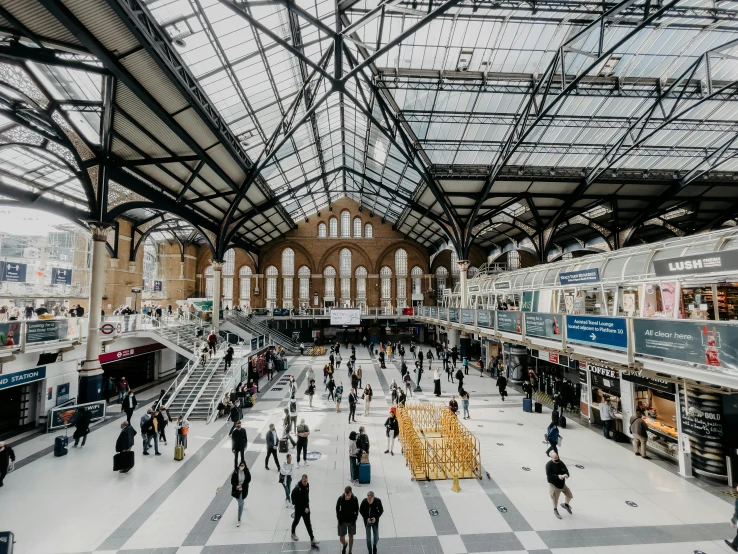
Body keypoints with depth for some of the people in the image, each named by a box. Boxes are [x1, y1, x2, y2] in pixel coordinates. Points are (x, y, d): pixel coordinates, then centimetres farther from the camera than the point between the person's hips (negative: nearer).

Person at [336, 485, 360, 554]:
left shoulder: (354, 499, -22)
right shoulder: (340, 498, -23)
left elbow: (356, 510, -7)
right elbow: (337, 509, -8)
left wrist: (354, 519, -10)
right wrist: (339, 519, -9)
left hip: (351, 521, 0)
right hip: (342, 521, 0)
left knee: (351, 536, 15)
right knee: (341, 538, 8)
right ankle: (344, 545, 42)